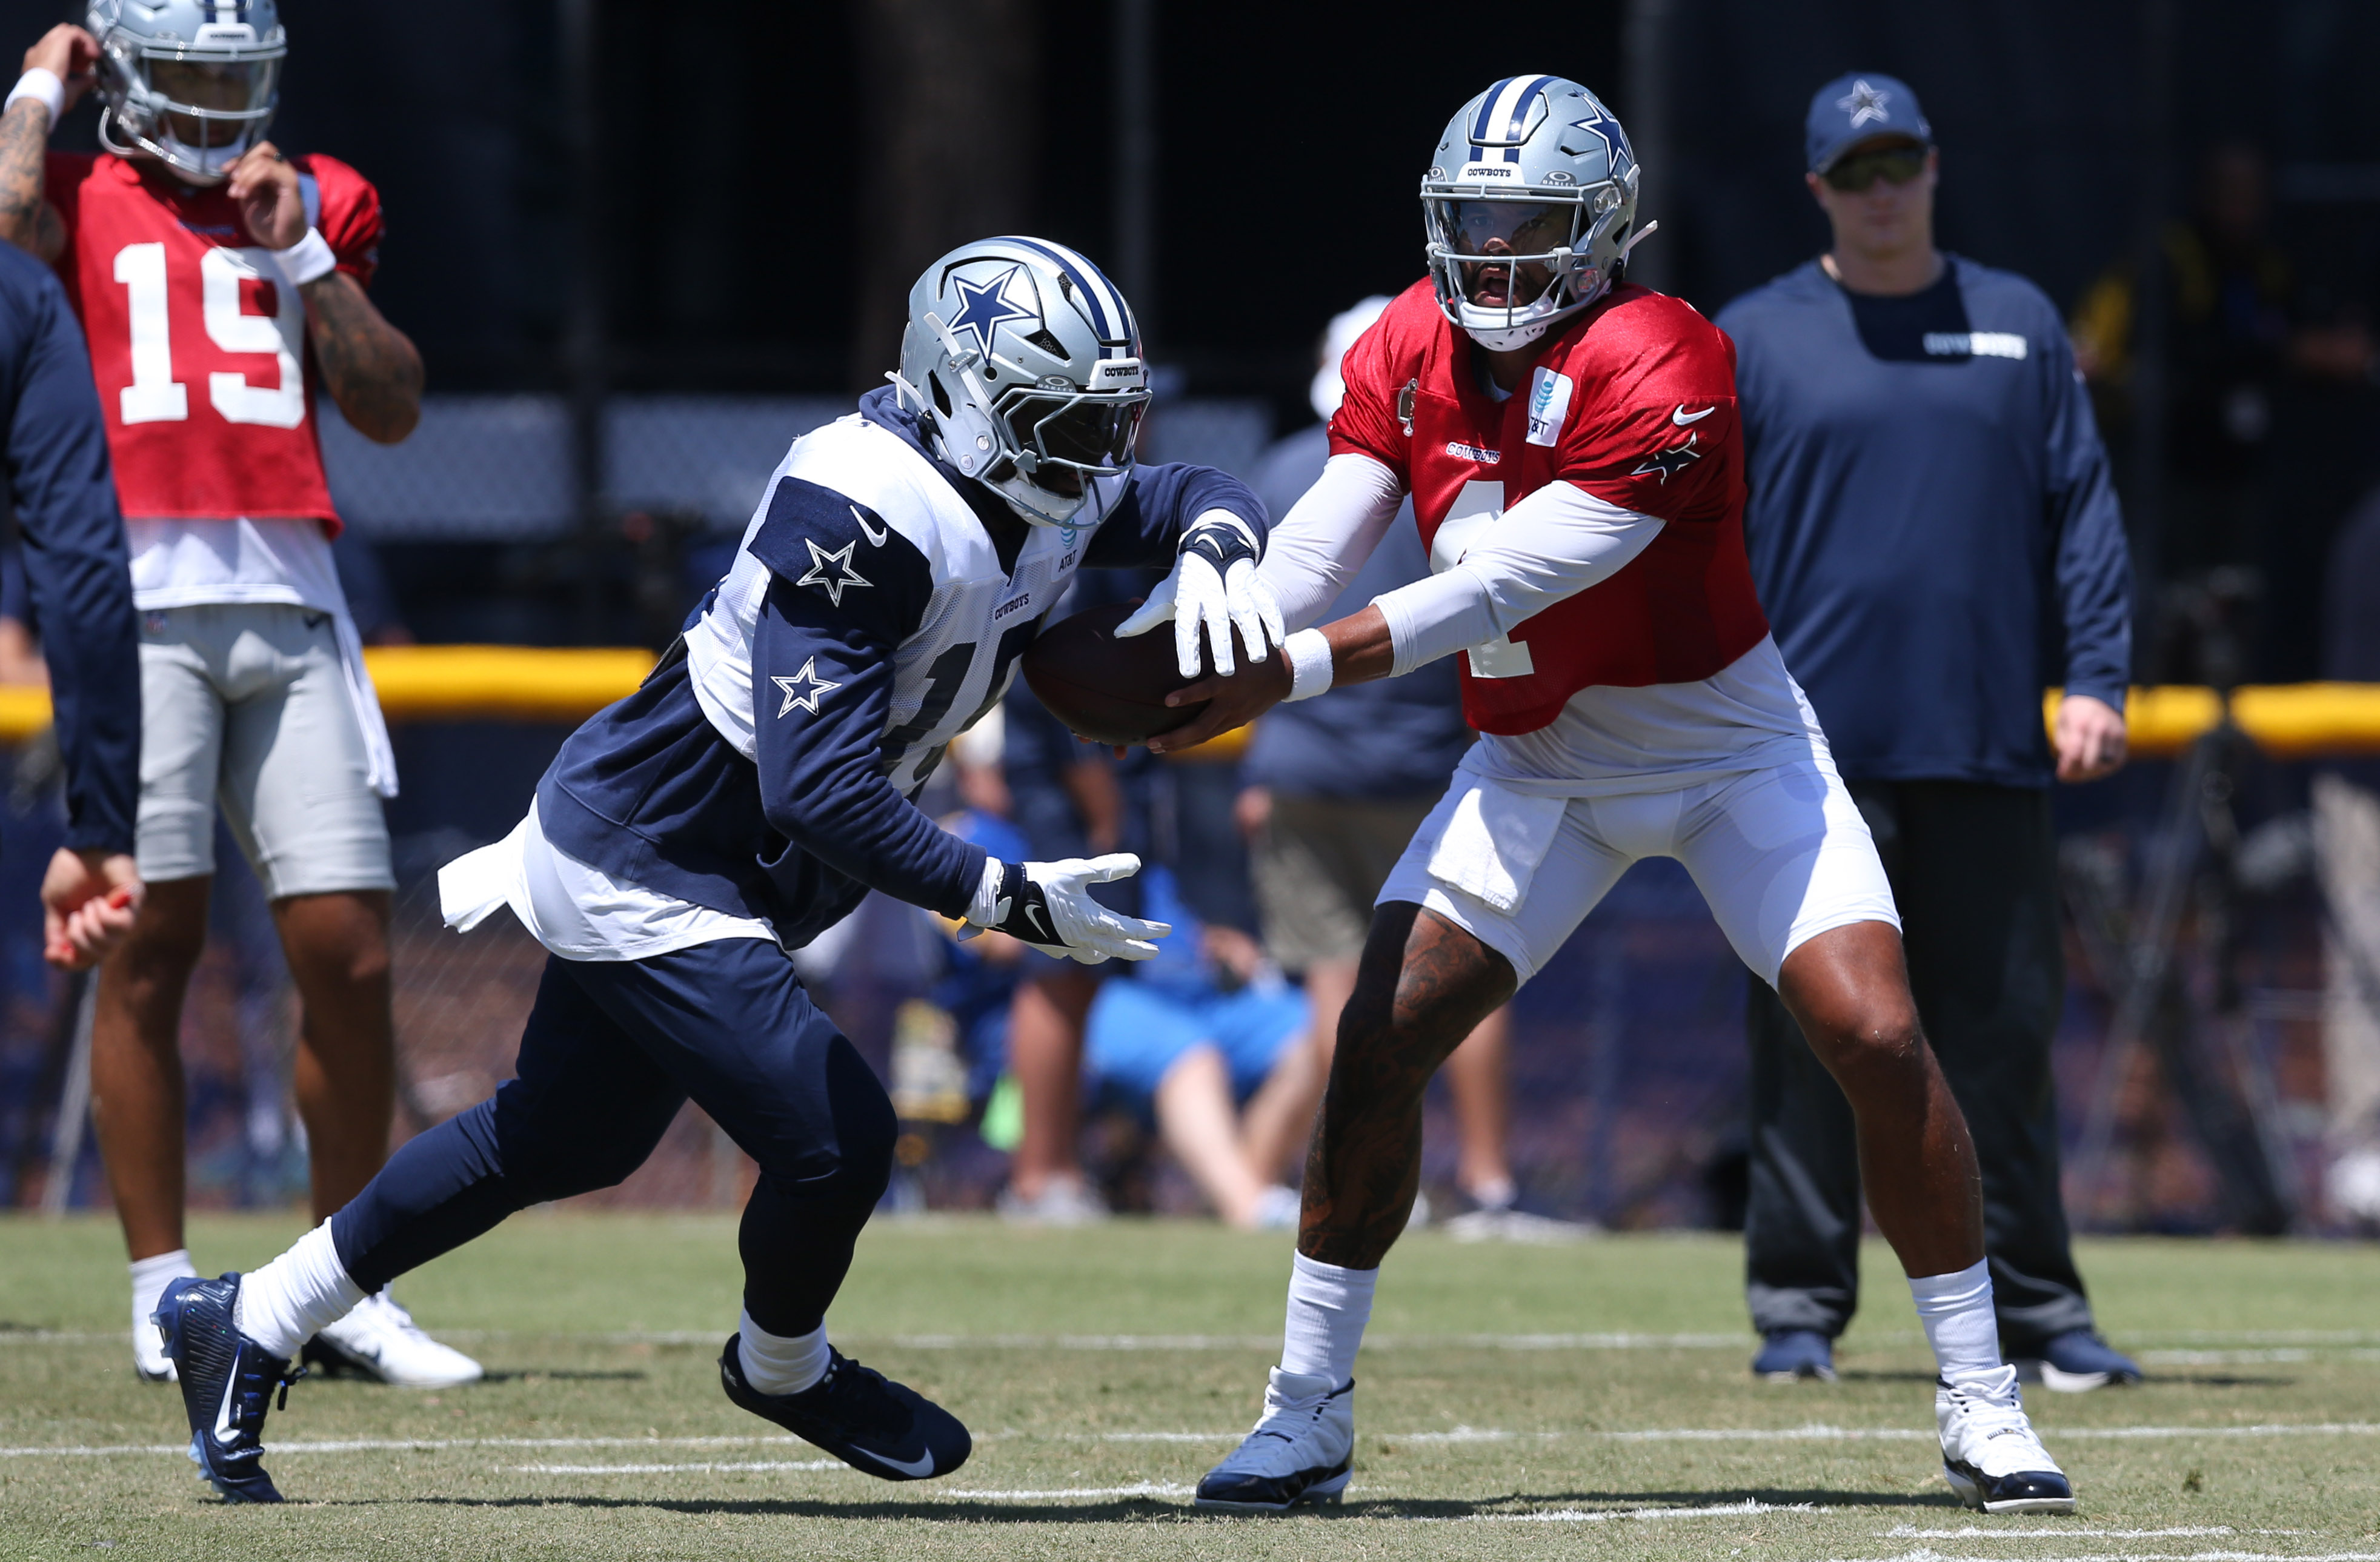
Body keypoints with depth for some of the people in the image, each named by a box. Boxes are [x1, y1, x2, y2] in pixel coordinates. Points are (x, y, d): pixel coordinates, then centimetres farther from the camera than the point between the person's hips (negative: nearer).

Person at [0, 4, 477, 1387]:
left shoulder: (314, 204, 18)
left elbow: (393, 410, 10)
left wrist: (300, 250, 2)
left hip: (290, 607, 3)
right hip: (138, 603, -3)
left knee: (351, 957, -1)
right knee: (153, 949, -4)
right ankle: (163, 1296, 3)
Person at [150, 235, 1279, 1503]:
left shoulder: (1035, 503, -2)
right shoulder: (863, 516, -30)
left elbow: (1188, 494, 14)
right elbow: (821, 790, -35)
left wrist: (1210, 553, -11)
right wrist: (1008, 901, -35)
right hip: (640, 869, -10)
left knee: (563, 1141, 21)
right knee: (832, 1136, -14)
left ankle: (247, 1325, 33)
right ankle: (783, 1370, 18)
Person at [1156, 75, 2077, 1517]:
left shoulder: (1660, 371, -27)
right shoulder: (1410, 354, -6)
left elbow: (1499, 590, -33)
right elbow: (1321, 546, -15)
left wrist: (1298, 672, -38)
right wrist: (1209, 647, -36)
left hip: (1727, 745, -5)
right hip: (1540, 767, 5)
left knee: (1877, 1040, -16)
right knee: (1382, 1040, -8)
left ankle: (1983, 1406, -3)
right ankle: (1309, 1418, 1)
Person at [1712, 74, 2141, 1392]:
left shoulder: (2021, 326, 13)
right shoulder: (1752, 341, 7)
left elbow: (2083, 515, 10)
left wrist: (2095, 679, -1)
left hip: (1991, 748, 2)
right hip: (1812, 750, -2)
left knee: (2004, 1036, 3)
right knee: (1809, 1041, -2)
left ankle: (2031, 1309, 8)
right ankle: (1798, 1309, 5)